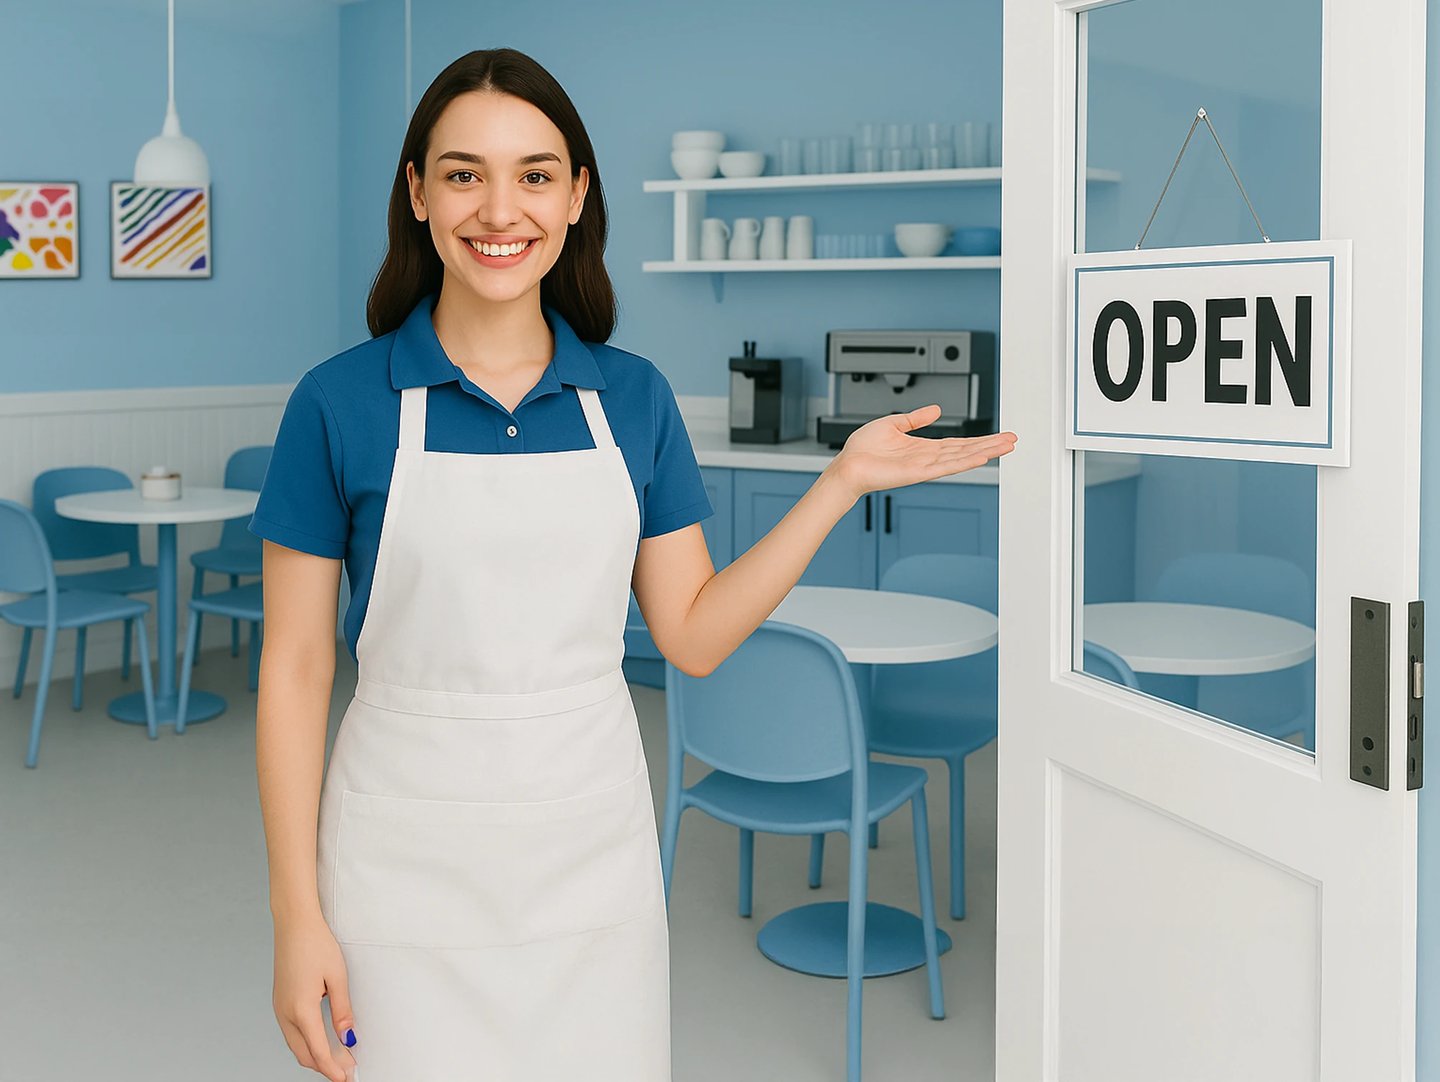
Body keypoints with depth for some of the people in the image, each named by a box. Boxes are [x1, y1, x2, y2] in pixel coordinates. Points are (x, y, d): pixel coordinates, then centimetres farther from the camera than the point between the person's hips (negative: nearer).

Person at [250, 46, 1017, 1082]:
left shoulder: (632, 396, 2)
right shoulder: (340, 402, -6)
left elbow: (693, 635, 3)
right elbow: (296, 668, -4)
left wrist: (842, 481, -3)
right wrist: (297, 917, -6)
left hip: (594, 851, 3)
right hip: (407, 868, -2)